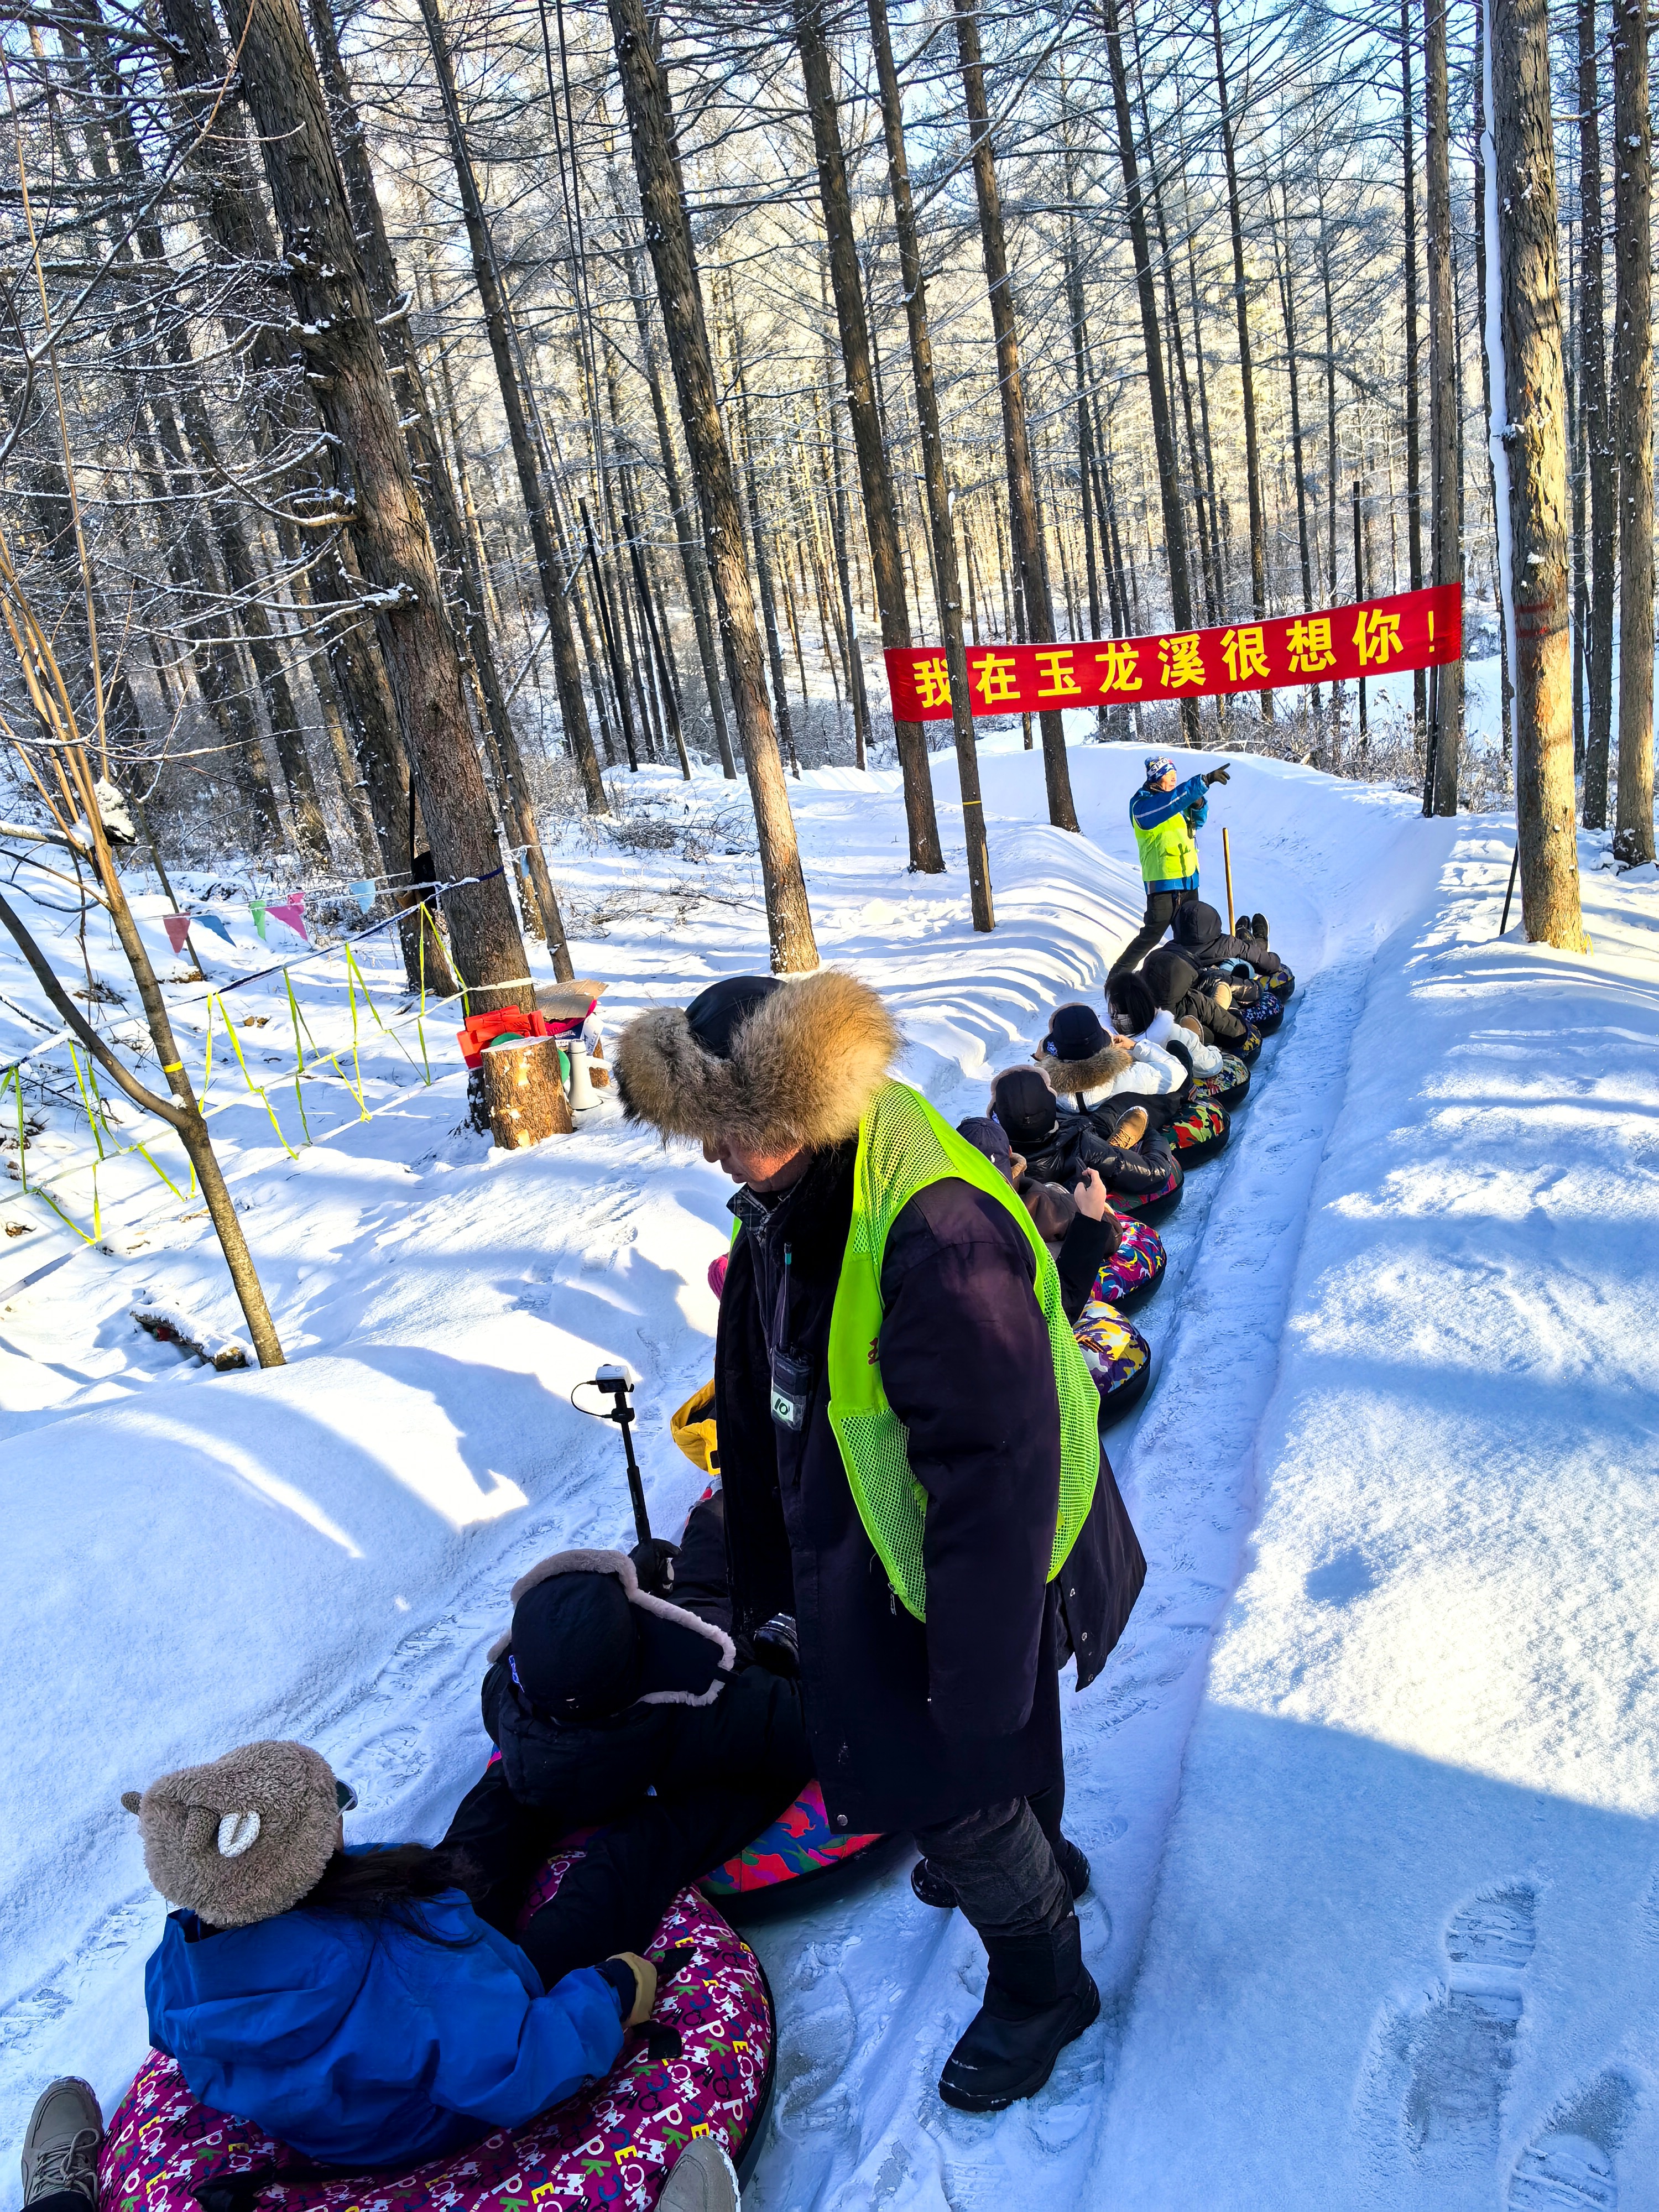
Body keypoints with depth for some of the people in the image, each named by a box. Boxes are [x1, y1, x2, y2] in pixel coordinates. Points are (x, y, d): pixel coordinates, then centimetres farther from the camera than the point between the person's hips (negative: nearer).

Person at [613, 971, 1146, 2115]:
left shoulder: (936, 1231, -36)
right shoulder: (782, 1207, -5)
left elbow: (996, 1469, -32)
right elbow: (759, 1401, 8)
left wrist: (978, 1669, -24)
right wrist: (764, 1568, 16)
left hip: (970, 1571, -8)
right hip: (860, 1552, 9)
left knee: (953, 1791, 8)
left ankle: (1042, 1984, 38)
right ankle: (1033, 1866, 59)